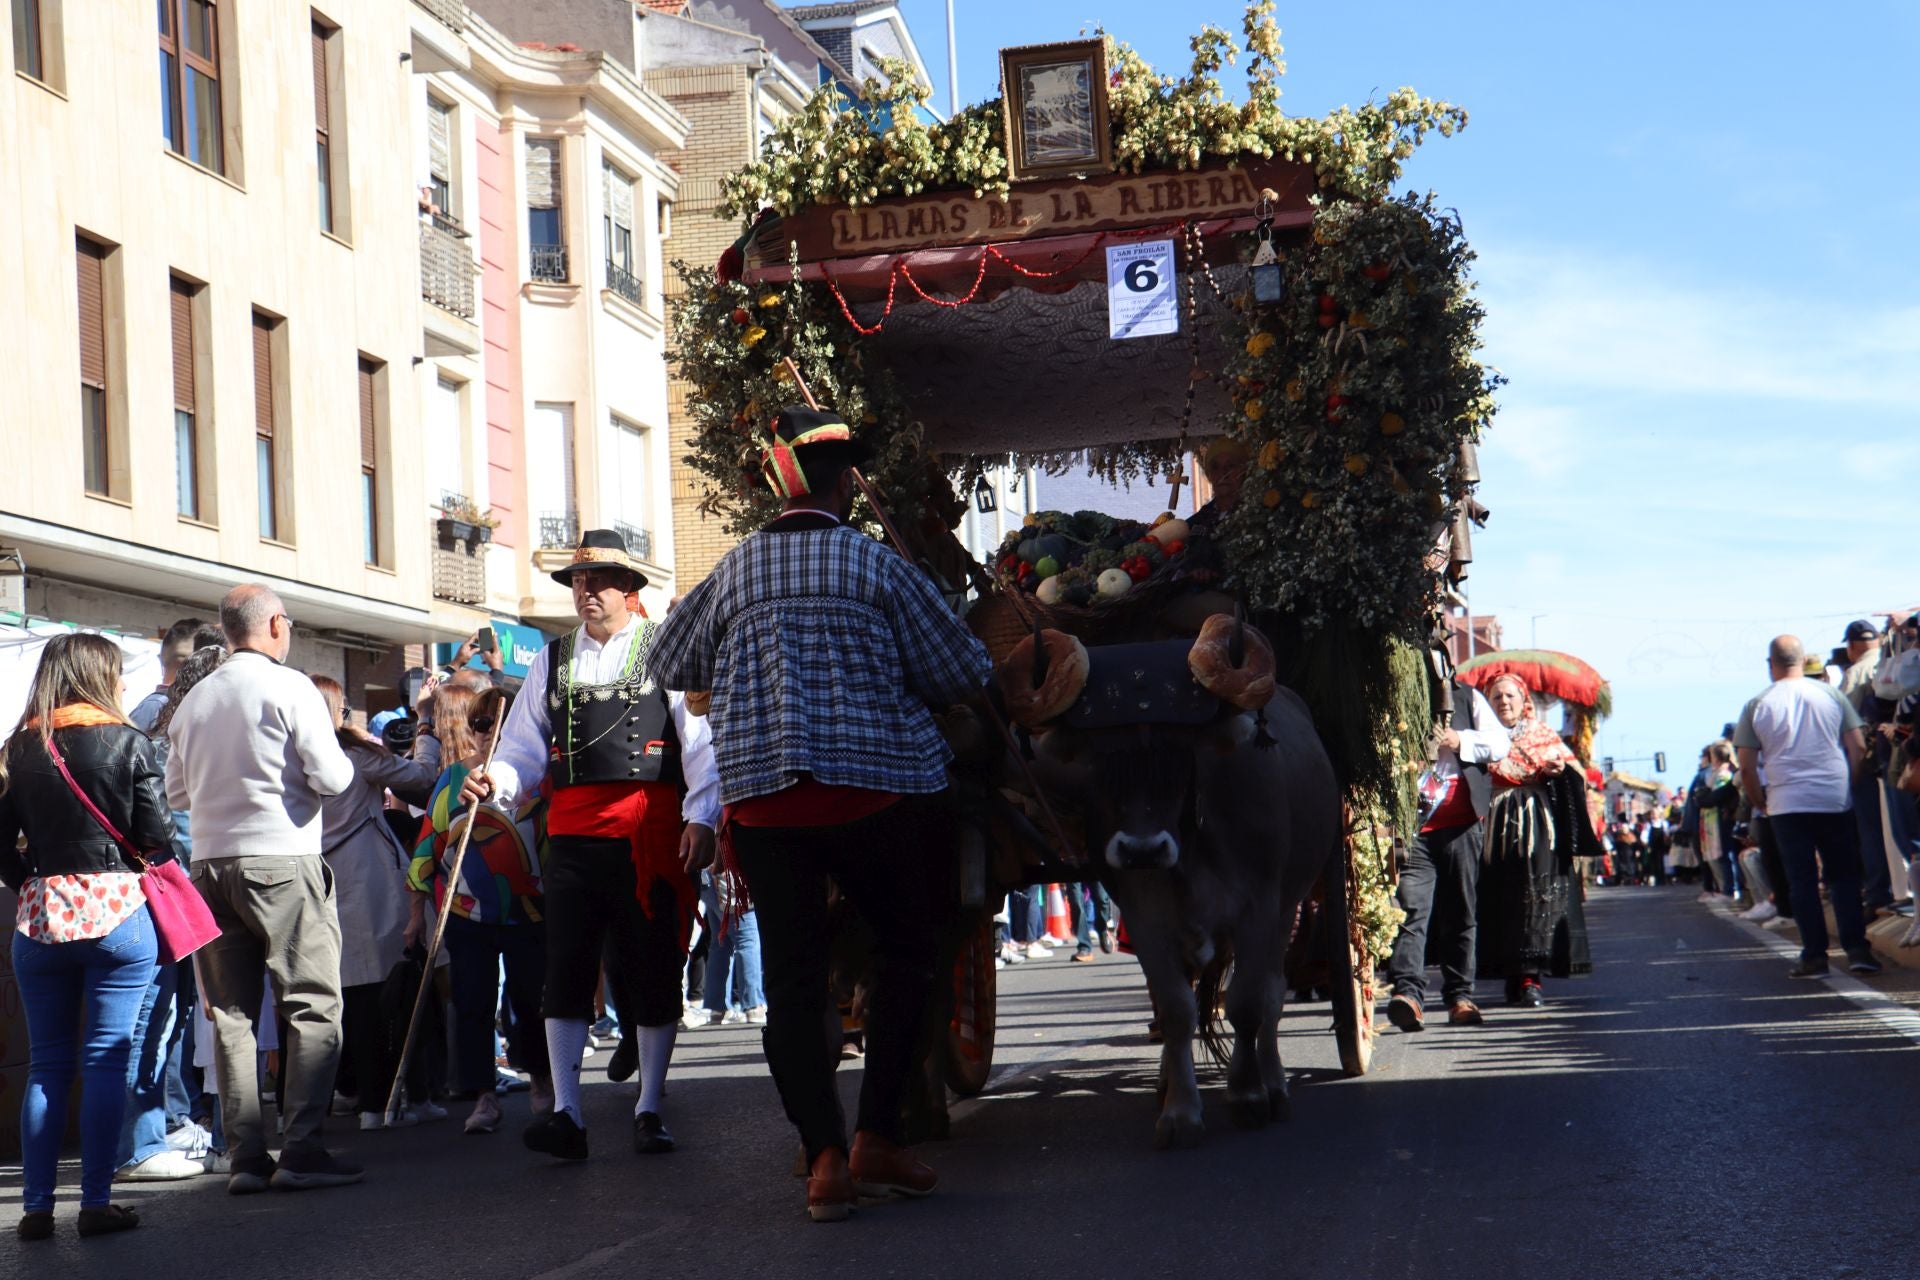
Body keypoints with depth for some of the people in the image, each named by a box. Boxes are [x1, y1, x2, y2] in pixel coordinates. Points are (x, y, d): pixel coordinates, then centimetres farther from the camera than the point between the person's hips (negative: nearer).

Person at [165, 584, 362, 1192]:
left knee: (231, 1014, 8)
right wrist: (342, 762, 10)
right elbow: (331, 778, -11)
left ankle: (245, 1155, 6)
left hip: (210, 864, 6)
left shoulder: (193, 700, 10)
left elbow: (176, 791, 17)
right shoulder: (290, 687, -6)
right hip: (281, 862, -5)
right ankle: (302, 1150, -7)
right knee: (313, 1007, -1)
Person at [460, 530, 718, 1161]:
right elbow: (527, 746, 16)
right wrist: (495, 781, -6)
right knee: (566, 970, -3)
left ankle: (650, 1110, 15)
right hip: (573, 832, 3)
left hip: (649, 831, -3)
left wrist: (702, 817, -12)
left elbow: (701, 739, 0)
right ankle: (566, 1114, -1)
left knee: (653, 970, 4)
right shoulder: (552, 660, 18)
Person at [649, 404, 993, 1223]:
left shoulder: (733, 572, 7)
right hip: (872, 786, -2)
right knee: (908, 949, 13)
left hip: (759, 793, 2)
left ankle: (824, 1156, -4)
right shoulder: (876, 564, -1)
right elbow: (963, 673, 1)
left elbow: (669, 664, 19)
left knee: (792, 976, 5)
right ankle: (877, 1139, 5)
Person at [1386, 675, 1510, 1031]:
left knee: (1459, 914, 6)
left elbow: (1499, 744, 8)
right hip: (1412, 823, -2)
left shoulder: (1468, 698, 14)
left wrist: (1461, 741, -7)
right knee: (1411, 909, -15)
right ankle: (1407, 991, -23)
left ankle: (1460, 995, 12)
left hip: (1461, 825, 2)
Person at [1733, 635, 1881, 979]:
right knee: (1844, 876, 9)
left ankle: (1814, 956, 3)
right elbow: (1858, 747, 1)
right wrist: (1850, 784, 13)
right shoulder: (1831, 694, 2)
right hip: (1836, 799, 1)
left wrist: (1760, 802, 13)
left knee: (1802, 880, 4)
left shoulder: (1758, 705, -1)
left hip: (1786, 804, -1)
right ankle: (1857, 949, 2)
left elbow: (1747, 767, -1)